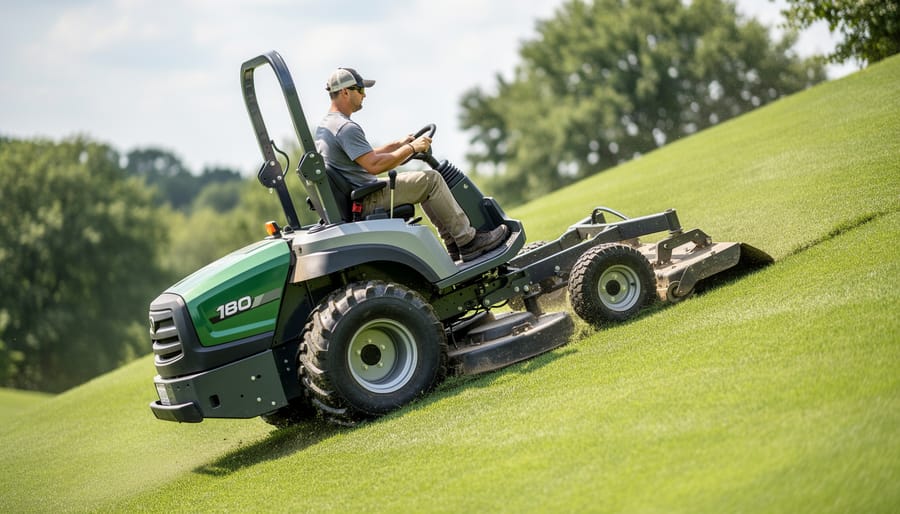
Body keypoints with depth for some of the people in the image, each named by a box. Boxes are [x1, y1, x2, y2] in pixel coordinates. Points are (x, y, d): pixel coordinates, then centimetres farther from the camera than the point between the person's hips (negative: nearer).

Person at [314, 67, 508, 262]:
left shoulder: (324, 127, 15)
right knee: (431, 180, -11)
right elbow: (374, 165, -27)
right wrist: (411, 148, -16)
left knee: (425, 182, 20)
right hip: (367, 202, -11)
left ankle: (453, 242, 16)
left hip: (354, 198, 11)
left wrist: (398, 145, 20)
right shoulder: (346, 128, -20)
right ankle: (468, 241, -7)